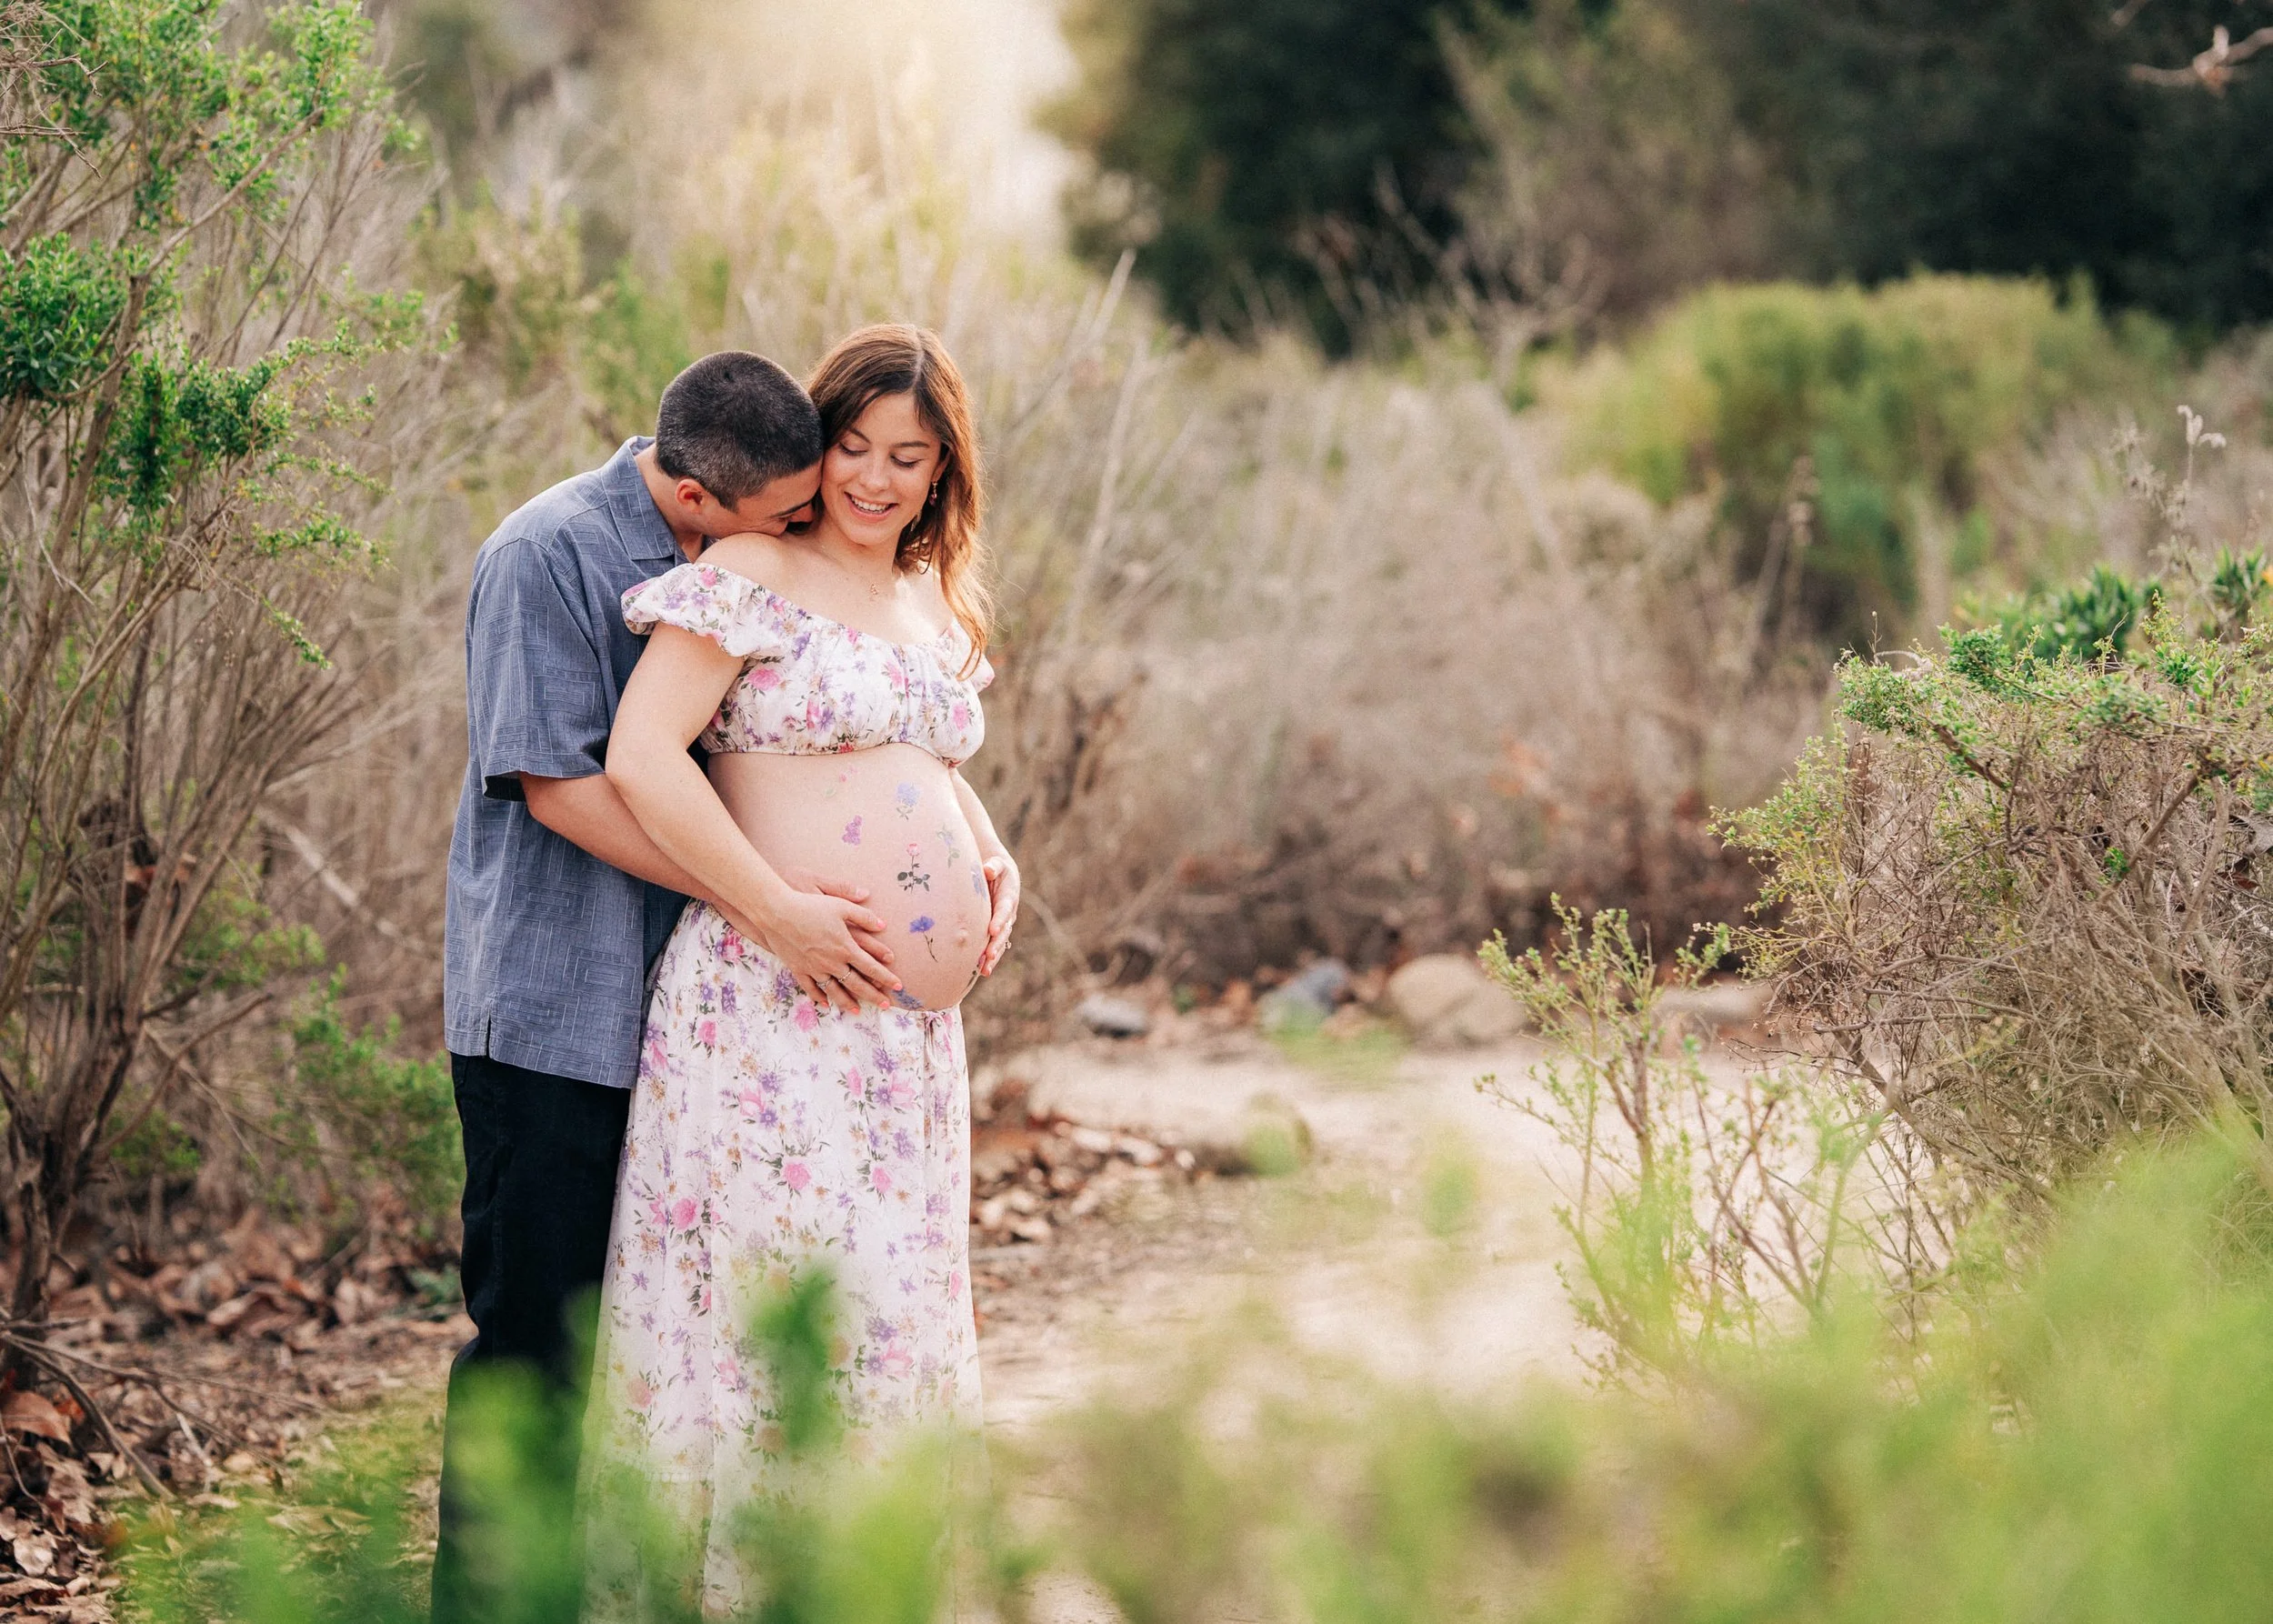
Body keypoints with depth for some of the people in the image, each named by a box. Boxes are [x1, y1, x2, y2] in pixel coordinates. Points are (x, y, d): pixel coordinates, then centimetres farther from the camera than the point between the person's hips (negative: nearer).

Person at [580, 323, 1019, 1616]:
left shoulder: (941, 605, 17)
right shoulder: (749, 577, -6)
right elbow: (640, 759, -16)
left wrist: (991, 859, 12)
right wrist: (781, 911, -18)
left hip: (912, 1019, 8)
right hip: (771, 1000, -8)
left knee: (891, 1296, 12)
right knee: (776, 1283, -9)